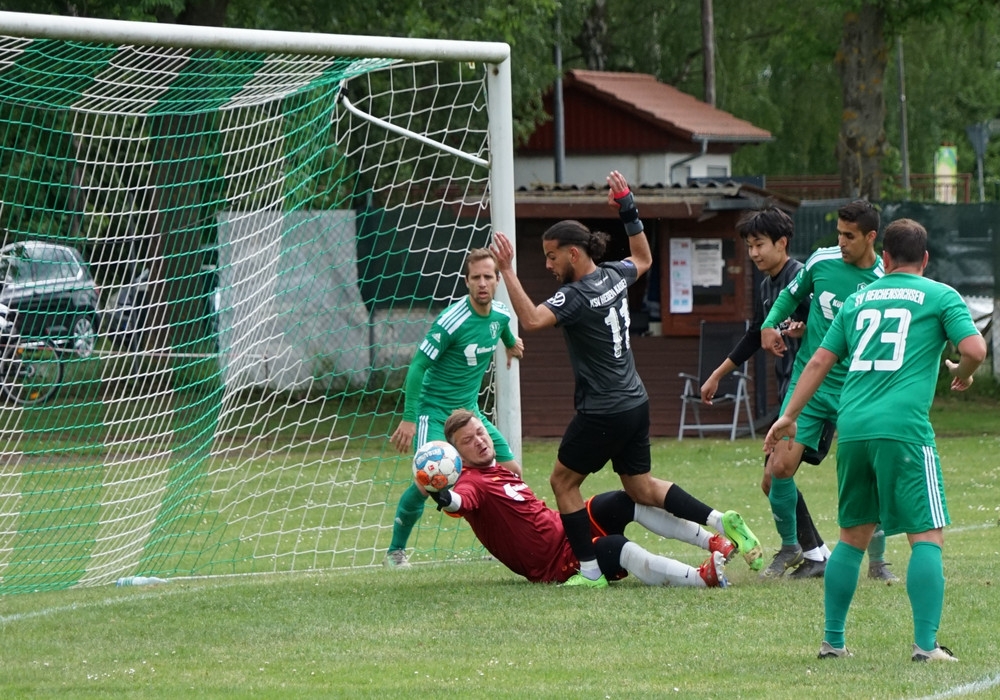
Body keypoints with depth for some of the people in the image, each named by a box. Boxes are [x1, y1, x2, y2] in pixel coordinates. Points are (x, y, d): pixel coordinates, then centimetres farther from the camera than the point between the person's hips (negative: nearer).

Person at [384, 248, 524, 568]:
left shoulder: (500, 314, -2)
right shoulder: (451, 321, -23)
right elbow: (418, 366, -20)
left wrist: (511, 344, 47)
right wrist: (408, 419, -23)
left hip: (469, 410, 7)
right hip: (434, 412, -7)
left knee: (511, 471, 2)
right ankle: (395, 551, -7)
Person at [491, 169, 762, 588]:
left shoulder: (577, 296, -20)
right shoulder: (614, 276, 5)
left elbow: (531, 319, -35)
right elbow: (643, 259, 28)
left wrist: (507, 272, -34)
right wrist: (629, 212, 24)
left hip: (602, 412, -9)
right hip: (635, 403, 9)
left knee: (563, 482, 8)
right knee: (641, 488, 18)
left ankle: (590, 571, 7)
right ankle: (721, 522, 5)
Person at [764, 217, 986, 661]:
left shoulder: (858, 300, 19)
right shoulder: (939, 296, 6)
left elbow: (820, 361, 19)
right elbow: (974, 348, -6)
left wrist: (790, 416, 25)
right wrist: (961, 375, 16)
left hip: (852, 428, 5)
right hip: (903, 429, -5)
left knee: (853, 536, 16)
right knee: (927, 536, -4)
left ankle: (832, 640, 16)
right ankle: (925, 644, -13)